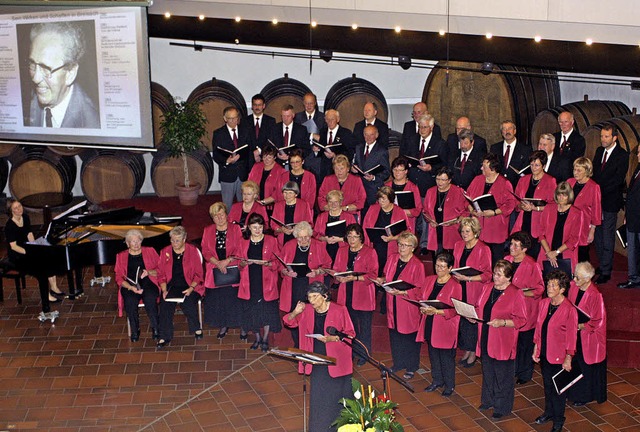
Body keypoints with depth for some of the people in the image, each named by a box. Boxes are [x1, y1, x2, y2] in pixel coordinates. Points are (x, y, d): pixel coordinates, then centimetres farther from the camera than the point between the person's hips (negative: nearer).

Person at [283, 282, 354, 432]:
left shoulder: (339, 311, -13)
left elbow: (350, 335, -8)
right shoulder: (307, 310, -1)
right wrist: (295, 312, -12)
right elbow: (289, 322, 9)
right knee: (318, 397, 10)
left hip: (336, 362, -4)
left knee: (337, 397, 4)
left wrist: (332, 338, -23)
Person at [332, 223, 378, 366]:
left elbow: (372, 275, -10)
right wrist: (339, 277, -12)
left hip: (363, 296, -4)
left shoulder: (370, 252, -6)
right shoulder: (342, 251, 9)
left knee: (364, 327, 3)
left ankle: (364, 355, 16)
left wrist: (355, 278, -22)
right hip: (346, 295, 4)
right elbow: (336, 270, 10)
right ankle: (350, 353, 25)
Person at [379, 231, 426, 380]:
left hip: (409, 307, -5)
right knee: (394, 334, 15)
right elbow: (387, 276, 17)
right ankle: (398, 363, 34)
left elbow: (419, 289, -13)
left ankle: (411, 368, 24)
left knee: (409, 338, 6)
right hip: (393, 305, 5)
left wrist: (401, 292, -25)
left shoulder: (417, 265, -14)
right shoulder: (392, 258, 2)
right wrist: (382, 280, -5)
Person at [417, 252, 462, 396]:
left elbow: (455, 310, -14)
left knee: (446, 358, 4)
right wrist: (422, 308, -8)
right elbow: (421, 298, 14)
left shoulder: (455, 286, -12)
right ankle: (437, 381, 33)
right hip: (430, 326, 6)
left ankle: (449, 385, 20)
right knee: (433, 355, 16)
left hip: (445, 328, -6)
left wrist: (436, 311, -24)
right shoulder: (429, 280, 7)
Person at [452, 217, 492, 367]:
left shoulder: (483, 249, -10)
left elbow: (487, 275, -11)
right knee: (462, 318, 6)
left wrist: (469, 278, -19)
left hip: (475, 291, -5)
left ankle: (473, 352, 15)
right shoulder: (458, 246, 8)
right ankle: (466, 350, 22)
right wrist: (456, 275, 2)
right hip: (460, 288, 5)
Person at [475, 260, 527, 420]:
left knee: (502, 376, 5)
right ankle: (488, 400, 37)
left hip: (503, 343, -6)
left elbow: (521, 320, -12)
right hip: (486, 340, 6)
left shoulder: (516, 294, -13)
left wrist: (503, 322, -25)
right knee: (487, 372, 19)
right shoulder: (487, 288, 6)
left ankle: (502, 407, 20)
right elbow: (479, 308, 19)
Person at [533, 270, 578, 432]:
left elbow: (571, 336, -14)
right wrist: (536, 349, 10)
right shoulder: (544, 303, -2)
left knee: (558, 388, 10)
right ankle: (548, 412, 41)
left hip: (559, 357, -5)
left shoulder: (569, 310, -20)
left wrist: (568, 358, -12)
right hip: (544, 353, 5)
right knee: (547, 385, 21)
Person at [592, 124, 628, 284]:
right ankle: (603, 265, 23)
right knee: (597, 236, 10)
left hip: (610, 201, -6)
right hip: (596, 199, 6)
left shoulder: (622, 155, -8)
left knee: (607, 238, -3)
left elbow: (618, 179, -13)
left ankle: (605, 272, 3)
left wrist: (600, 191, -16)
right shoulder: (599, 151, 13)